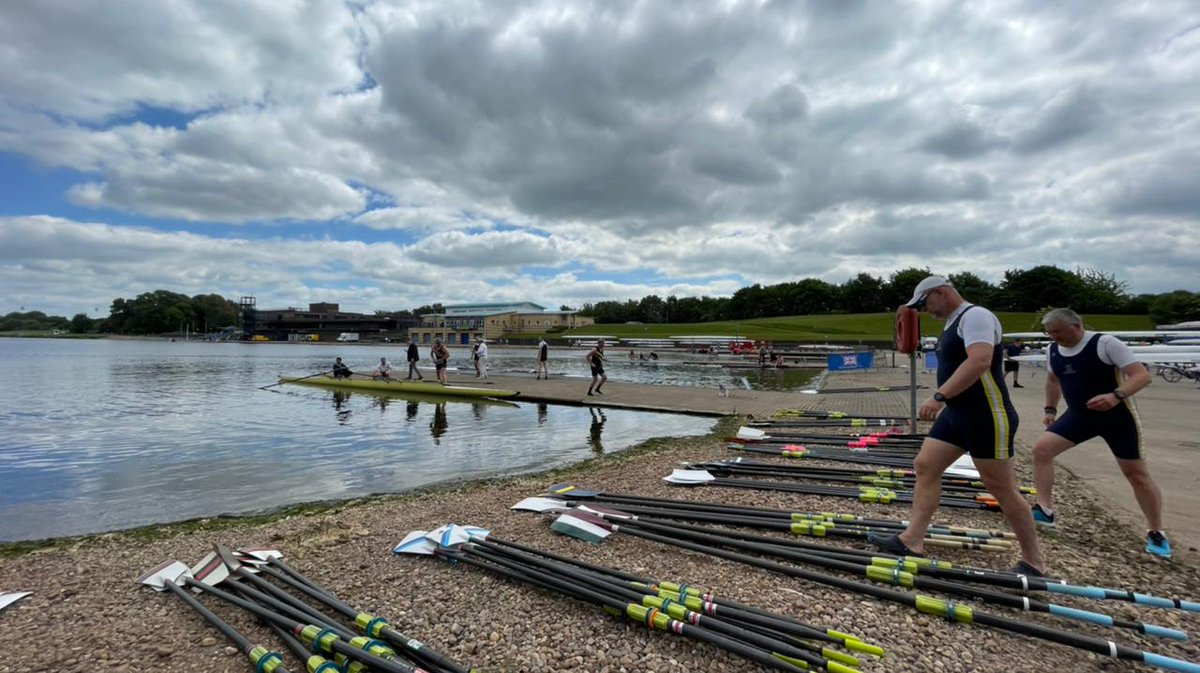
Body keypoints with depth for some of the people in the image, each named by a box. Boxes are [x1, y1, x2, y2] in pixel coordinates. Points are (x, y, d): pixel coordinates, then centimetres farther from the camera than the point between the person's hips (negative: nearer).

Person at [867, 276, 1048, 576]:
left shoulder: (975, 315, -15)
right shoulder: (953, 322, 15)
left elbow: (980, 362, -30)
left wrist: (939, 397, -33)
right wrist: (944, 402, 23)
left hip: (986, 417, -10)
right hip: (957, 414, 10)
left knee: (1002, 489, 1)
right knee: (925, 466, 5)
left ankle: (1034, 562, 19)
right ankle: (912, 540, 9)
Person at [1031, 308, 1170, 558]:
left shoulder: (1105, 343, -19)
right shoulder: (1053, 350, -1)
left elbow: (1143, 375, -22)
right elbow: (1053, 380, 17)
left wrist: (1116, 396, -39)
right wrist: (1050, 409, 14)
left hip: (1117, 416, -5)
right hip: (1079, 415, 5)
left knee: (1136, 474, 5)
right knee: (1041, 449, -11)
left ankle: (1156, 533, 24)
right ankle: (1045, 510, -2)